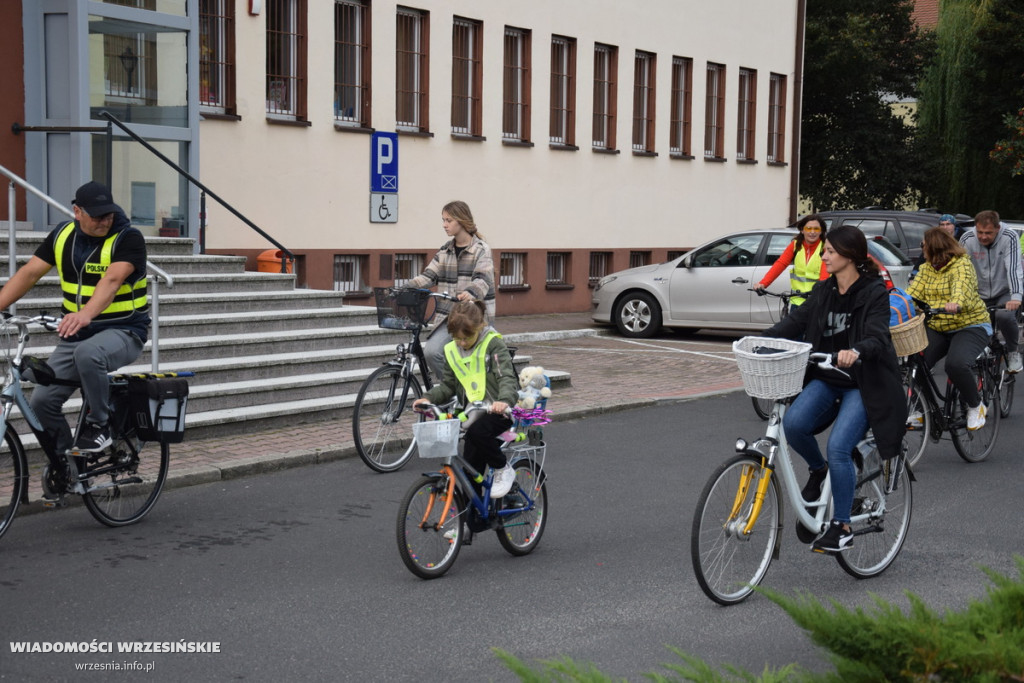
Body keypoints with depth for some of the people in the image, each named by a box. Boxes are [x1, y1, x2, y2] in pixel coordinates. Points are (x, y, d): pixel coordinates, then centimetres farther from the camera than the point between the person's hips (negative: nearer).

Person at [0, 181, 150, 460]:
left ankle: (98, 425, -16)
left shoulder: (128, 238, -13)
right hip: (75, 333, 6)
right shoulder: (63, 235, 3)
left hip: (122, 332, -6)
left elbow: (111, 280, -30)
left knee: (88, 353, -38)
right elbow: (29, 272, 0)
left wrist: (85, 314, -47)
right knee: (42, 401, -3)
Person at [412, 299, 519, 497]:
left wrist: (504, 400, -39)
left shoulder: (493, 344, -9)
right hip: (474, 414, 5)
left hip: (499, 410, -5)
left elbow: (507, 377, -19)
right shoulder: (451, 351, 7)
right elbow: (447, 385, 15)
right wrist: (429, 398, -4)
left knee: (477, 431, -34)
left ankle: (503, 470, -12)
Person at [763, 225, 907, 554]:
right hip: (826, 378, 6)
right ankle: (818, 469, 11)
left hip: (863, 383, -5)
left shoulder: (874, 292, -11)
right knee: (793, 423, -21)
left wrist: (856, 351, -45)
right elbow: (797, 320, 4)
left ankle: (841, 527, -7)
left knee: (839, 447, -21)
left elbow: (877, 336, -23)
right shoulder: (823, 291, 9)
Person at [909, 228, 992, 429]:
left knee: (956, 364, -31)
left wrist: (956, 304, -55)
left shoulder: (961, 265, -12)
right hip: (936, 328, 6)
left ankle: (976, 407, -5)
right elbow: (913, 291, -3)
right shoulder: (926, 268, 9)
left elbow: (961, 288, -33)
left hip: (970, 326, -6)